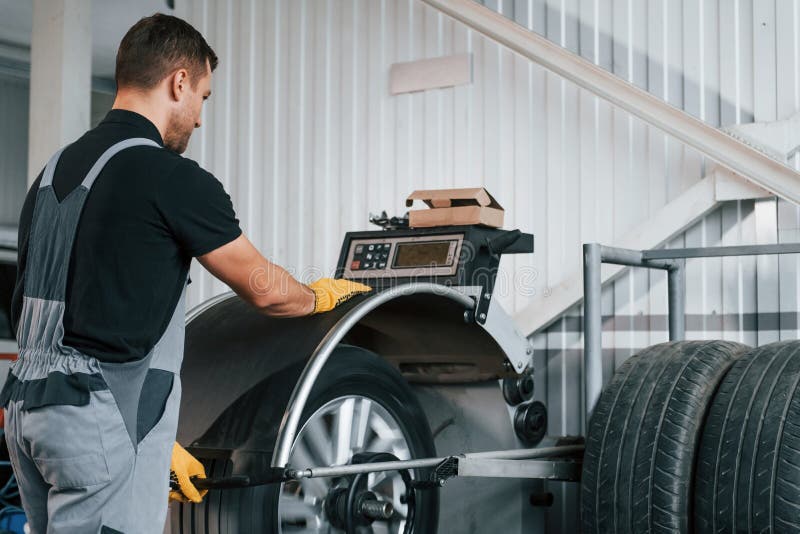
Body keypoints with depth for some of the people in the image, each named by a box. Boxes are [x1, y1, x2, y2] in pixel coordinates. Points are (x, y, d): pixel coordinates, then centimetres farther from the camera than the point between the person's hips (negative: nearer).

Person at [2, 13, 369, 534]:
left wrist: (155, 439, 20)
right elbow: (262, 286, -1)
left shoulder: (55, 171, 14)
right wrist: (319, 296, 23)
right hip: (101, 419, -9)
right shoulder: (172, 177, -12)